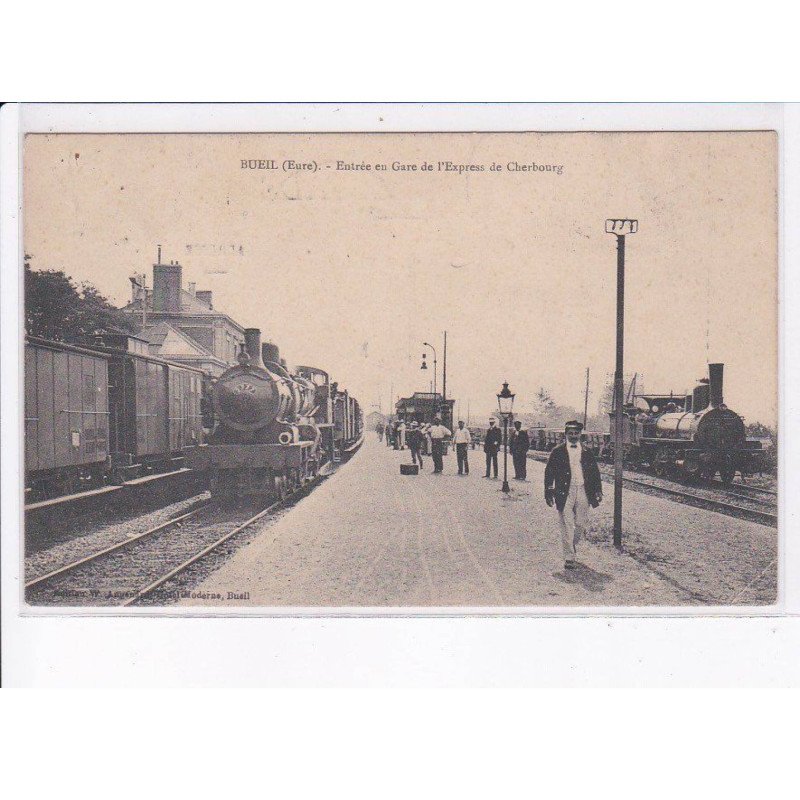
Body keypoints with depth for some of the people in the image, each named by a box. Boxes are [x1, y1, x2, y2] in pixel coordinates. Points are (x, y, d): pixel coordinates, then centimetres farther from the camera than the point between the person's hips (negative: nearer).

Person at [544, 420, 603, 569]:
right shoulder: (558, 452, 2)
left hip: (583, 492, 3)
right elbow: (549, 472, 2)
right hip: (565, 492, -3)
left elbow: (595, 472, 14)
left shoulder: (587, 452, 10)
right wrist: (548, 492, -3)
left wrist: (598, 491, 6)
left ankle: (571, 545, 34)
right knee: (567, 526, -3)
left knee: (581, 524, 6)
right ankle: (569, 557, 2)